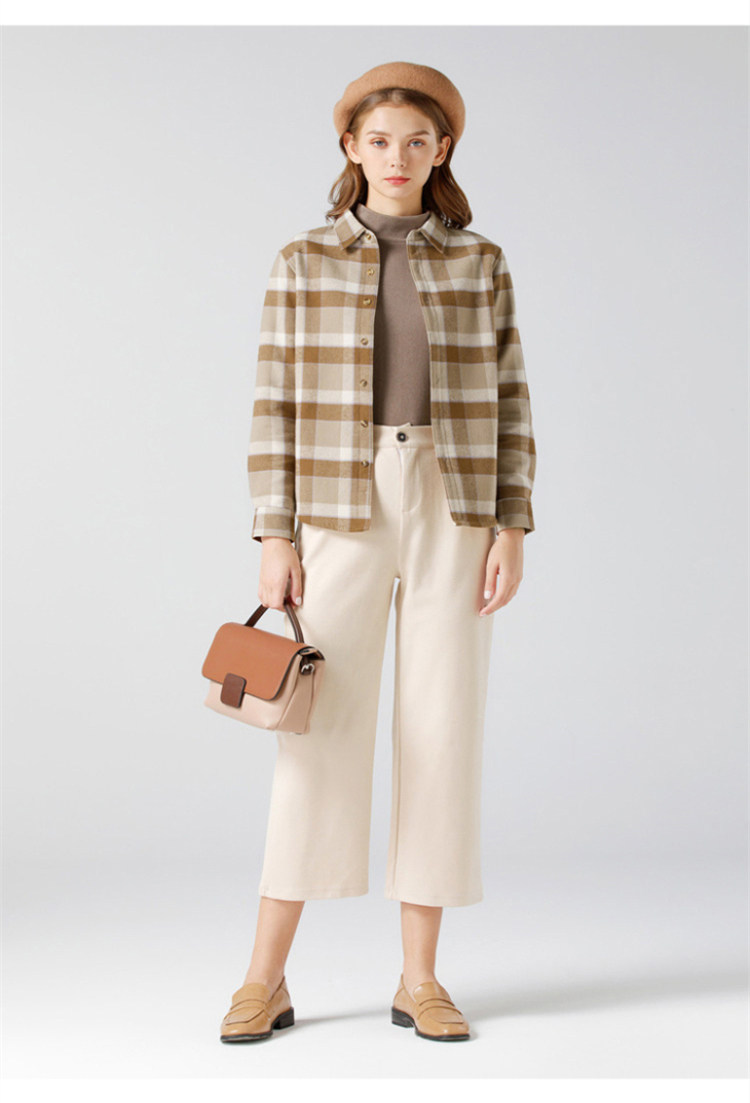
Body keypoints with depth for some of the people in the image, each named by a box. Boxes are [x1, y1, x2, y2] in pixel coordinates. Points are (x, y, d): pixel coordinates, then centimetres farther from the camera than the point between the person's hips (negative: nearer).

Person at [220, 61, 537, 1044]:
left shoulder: (480, 263, 7)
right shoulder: (304, 263, 4)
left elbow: (505, 403, 5)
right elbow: (278, 408, 1)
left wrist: (512, 532, -4)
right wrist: (276, 540, -6)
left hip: (454, 518, 1)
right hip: (343, 519, -1)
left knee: (442, 735, -1)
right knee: (320, 738, -4)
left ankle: (420, 981, 10)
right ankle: (266, 982, 6)